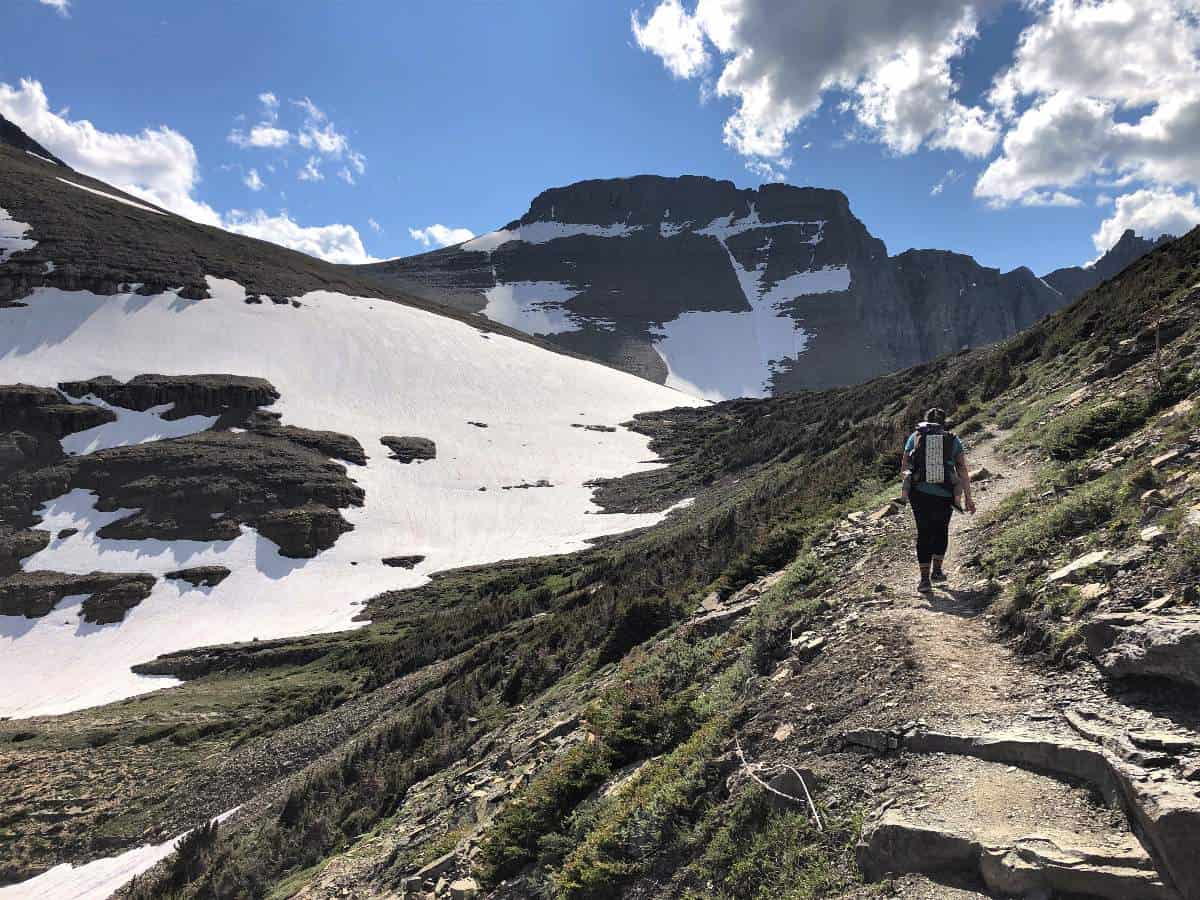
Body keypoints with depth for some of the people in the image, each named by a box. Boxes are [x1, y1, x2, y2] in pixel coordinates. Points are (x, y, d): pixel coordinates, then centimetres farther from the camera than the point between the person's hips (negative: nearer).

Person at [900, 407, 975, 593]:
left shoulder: (915, 437, 5)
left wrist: (904, 490, 21)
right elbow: (963, 471, 0)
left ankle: (925, 579, 6)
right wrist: (968, 497, 5)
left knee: (924, 533, 11)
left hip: (919, 493, 0)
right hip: (945, 495, 0)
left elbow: (904, 468, 5)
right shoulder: (953, 440, 5)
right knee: (941, 530, 23)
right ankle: (937, 570, 24)